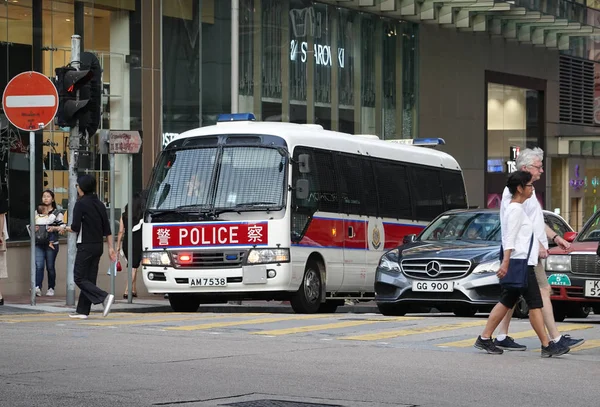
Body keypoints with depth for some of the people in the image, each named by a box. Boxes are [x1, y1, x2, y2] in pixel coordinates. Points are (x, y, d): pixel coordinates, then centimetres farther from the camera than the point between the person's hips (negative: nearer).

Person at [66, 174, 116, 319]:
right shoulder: (100, 204, 11)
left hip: (86, 246, -8)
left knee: (80, 278, -3)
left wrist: (68, 228, 6)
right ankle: (82, 311, 11)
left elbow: (75, 227, -15)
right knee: (90, 278, 10)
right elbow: (107, 229, 10)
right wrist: (111, 247, 12)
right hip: (98, 245, 8)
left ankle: (104, 297, -20)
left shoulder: (81, 204, -11)